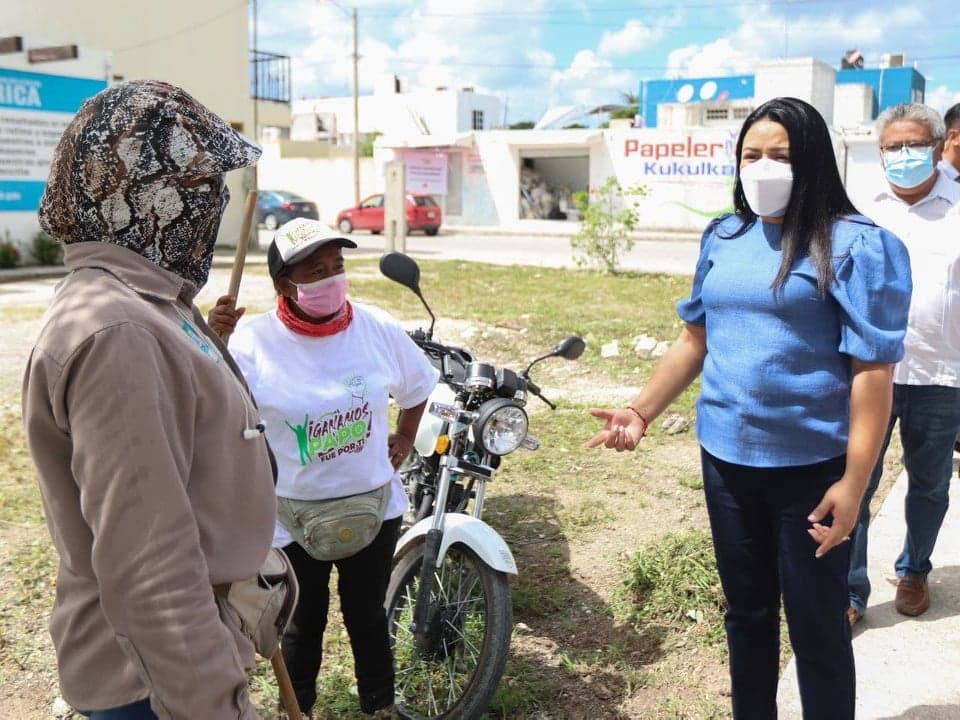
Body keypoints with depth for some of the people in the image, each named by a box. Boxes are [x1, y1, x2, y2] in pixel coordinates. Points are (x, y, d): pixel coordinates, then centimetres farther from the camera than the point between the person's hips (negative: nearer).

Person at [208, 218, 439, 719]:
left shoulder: (378, 329, -8)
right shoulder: (253, 343, -18)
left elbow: (417, 385, 12)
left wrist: (404, 440, 11)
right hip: (293, 515, -2)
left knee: (367, 616, 22)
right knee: (302, 624, 18)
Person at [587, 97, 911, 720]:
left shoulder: (856, 243, -12)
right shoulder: (723, 237, 6)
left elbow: (872, 369, -15)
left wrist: (854, 481, -19)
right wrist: (641, 411, 2)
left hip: (811, 465, -5)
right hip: (726, 457, 6)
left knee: (816, 624, 9)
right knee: (746, 610, 20)